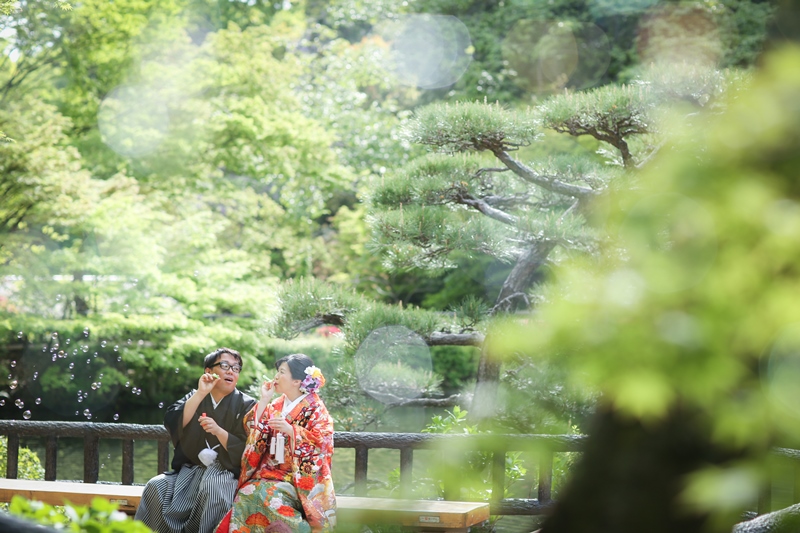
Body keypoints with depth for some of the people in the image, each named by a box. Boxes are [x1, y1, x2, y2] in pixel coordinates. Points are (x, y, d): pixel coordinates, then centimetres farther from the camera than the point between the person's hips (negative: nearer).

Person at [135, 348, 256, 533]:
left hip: (226, 472, -3)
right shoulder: (195, 398, 12)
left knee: (211, 487, -37)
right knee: (157, 486, -24)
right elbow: (172, 423, -7)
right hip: (190, 469, 3)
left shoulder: (246, 405, 2)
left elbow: (246, 451, -6)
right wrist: (200, 394, -14)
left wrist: (218, 431, -21)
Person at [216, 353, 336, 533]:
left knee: (264, 494, -33)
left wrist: (290, 430, -24)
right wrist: (264, 400, 2)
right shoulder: (276, 405, 15)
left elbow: (323, 441, -13)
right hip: (270, 471, 5)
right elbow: (251, 428, 8)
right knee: (247, 493, -27)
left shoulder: (315, 408, -1)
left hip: (299, 476, -5)